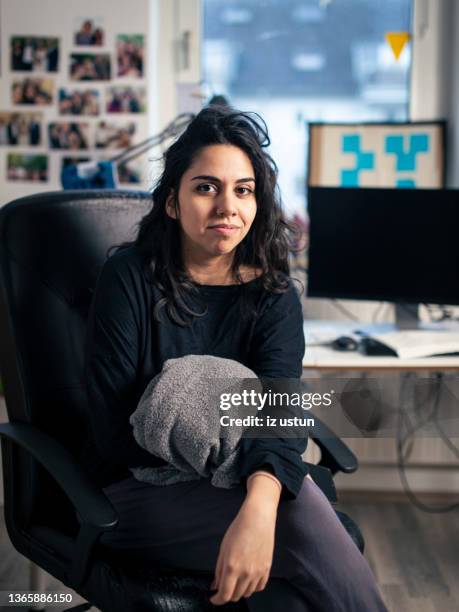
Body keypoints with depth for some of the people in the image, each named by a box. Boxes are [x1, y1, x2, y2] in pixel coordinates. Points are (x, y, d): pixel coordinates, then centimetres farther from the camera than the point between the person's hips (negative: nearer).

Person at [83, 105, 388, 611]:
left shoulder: (274, 296, 1)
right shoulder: (130, 277, -5)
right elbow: (110, 423, -9)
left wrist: (258, 507, -37)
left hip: (239, 483, 2)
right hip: (138, 489, -2)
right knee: (303, 525, -26)